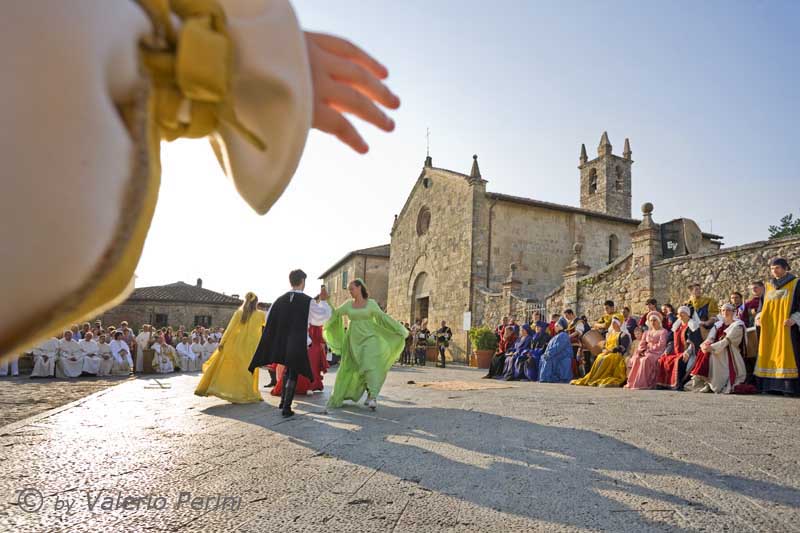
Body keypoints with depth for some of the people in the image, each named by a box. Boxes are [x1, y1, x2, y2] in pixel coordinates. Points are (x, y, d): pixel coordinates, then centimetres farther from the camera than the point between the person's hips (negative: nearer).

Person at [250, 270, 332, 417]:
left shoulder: (280, 300, 2)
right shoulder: (308, 301, -10)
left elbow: (269, 319, 8)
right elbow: (322, 318, -3)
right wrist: (323, 301, 9)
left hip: (282, 342, 5)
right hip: (298, 344, -4)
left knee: (288, 370, 24)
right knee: (293, 374, 4)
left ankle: (283, 401, 30)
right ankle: (286, 407, 2)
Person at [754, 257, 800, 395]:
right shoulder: (768, 287, 16)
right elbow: (763, 305, 18)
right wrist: (758, 316, 0)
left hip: (786, 328, -5)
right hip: (769, 328, 5)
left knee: (786, 355, -8)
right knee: (769, 356, 1)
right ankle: (770, 385, 2)